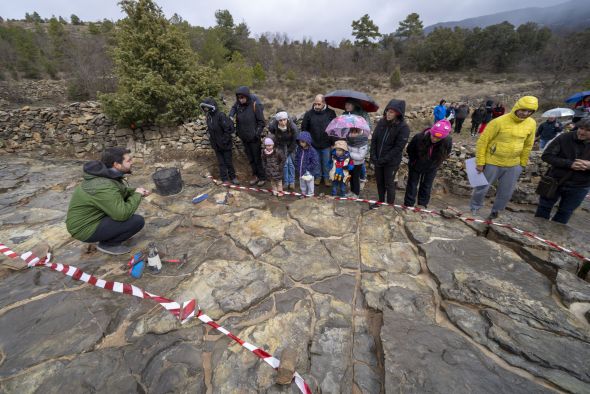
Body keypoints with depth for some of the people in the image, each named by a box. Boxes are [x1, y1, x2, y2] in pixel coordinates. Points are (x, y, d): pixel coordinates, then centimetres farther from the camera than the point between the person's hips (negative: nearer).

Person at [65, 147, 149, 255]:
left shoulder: (109, 174, -3)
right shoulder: (104, 186, -30)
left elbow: (121, 191, 16)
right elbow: (123, 215, -31)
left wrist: (136, 191, -3)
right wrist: (137, 195, -17)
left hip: (86, 219, 9)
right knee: (138, 221, -21)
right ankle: (107, 244, 0)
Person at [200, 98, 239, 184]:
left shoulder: (221, 115, -21)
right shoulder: (208, 116, 3)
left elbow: (229, 128, -24)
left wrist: (225, 140, -20)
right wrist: (212, 140, 9)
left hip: (225, 145, -6)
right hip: (216, 145, 6)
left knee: (228, 162, 7)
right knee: (221, 163, 14)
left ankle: (233, 177, 28)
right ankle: (224, 179, 28)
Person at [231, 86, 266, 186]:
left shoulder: (255, 106, -14)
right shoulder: (238, 105, -1)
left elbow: (261, 121, -10)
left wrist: (257, 133, -18)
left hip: (254, 138, -5)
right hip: (244, 138, 5)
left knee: (257, 158, 5)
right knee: (250, 158, 15)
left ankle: (262, 177, 21)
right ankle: (255, 176, 30)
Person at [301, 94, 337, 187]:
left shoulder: (331, 113, -6)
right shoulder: (309, 113, -6)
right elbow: (304, 128, 3)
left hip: (327, 144, -1)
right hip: (314, 144, 1)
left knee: (326, 163, 11)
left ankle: (327, 177, 30)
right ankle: (318, 176, 34)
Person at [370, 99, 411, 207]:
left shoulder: (403, 127, -15)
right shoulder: (381, 122, -2)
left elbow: (398, 147, -17)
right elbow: (374, 139, 2)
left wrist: (384, 159, -20)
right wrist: (373, 155, -8)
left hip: (391, 162, -4)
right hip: (378, 160, 5)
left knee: (389, 183, 6)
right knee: (379, 182, 17)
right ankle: (381, 201, 37)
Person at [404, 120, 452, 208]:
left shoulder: (448, 142, -26)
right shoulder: (419, 137, -32)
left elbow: (445, 155, -2)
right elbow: (409, 150, -11)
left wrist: (435, 164, -3)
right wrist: (413, 161, -3)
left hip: (431, 168, 2)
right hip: (416, 166, -1)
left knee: (427, 186, 15)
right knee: (412, 184, 9)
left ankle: (422, 204, 31)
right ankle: (408, 204, 22)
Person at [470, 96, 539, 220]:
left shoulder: (531, 124, -1)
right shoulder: (499, 121, -17)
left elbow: (528, 145, 11)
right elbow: (483, 141, -14)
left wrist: (523, 163, 13)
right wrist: (480, 162, -14)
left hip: (513, 165, 5)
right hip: (492, 163, -4)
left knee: (506, 193, 15)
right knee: (482, 188, 8)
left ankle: (496, 211, 36)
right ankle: (475, 208, 31)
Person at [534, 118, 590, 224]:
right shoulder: (564, 138, -13)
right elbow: (546, 156, -15)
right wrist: (569, 164, -26)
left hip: (579, 188, 1)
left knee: (565, 213, 15)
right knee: (544, 207, 13)